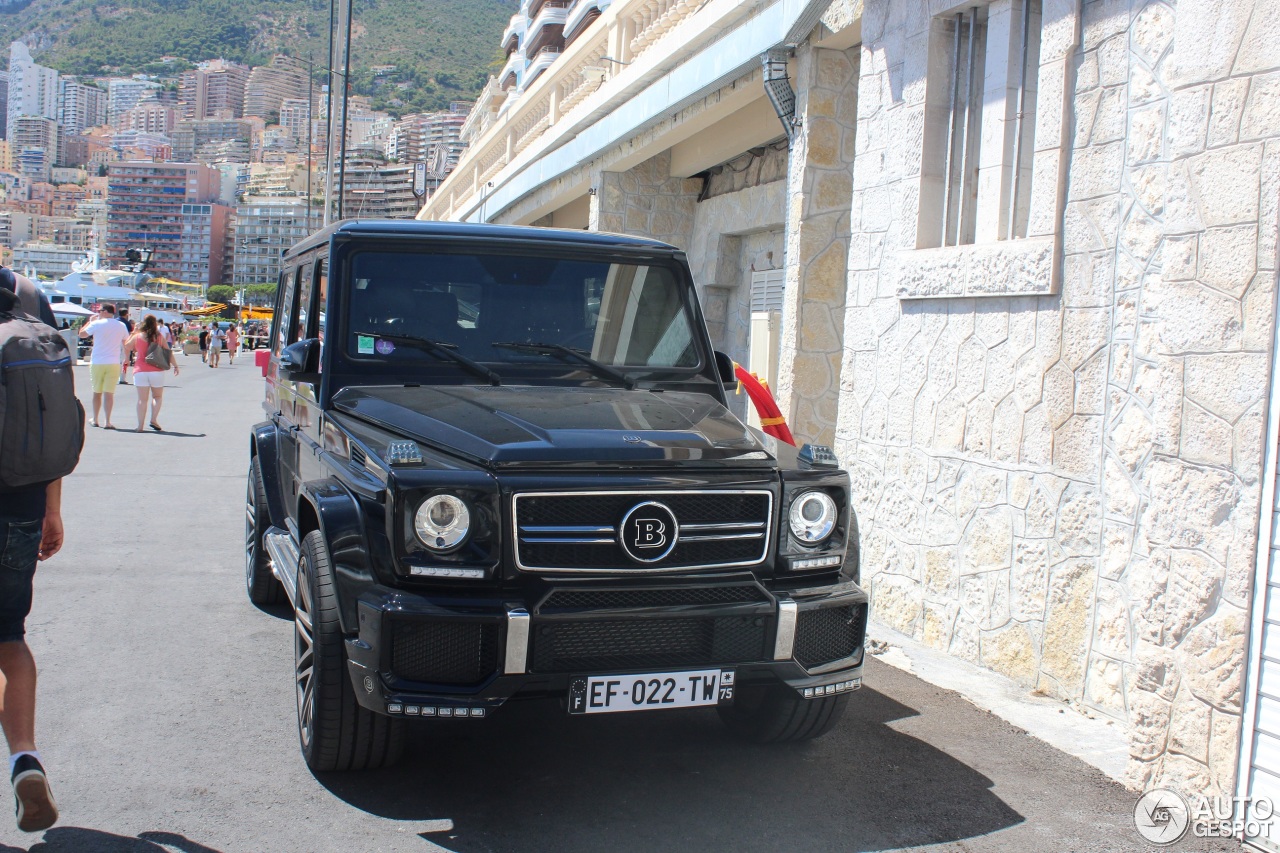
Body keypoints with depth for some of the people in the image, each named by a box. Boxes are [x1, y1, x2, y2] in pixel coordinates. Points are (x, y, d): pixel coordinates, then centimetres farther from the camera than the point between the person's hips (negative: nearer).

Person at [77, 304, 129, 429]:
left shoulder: (96, 324, -4)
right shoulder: (121, 326, 3)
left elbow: (82, 334, 8)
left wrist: (90, 321, 19)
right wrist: (125, 359, 22)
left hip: (97, 362, -1)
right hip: (114, 363, 1)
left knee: (97, 392, 12)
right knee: (109, 392, -2)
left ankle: (95, 420, 22)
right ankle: (108, 422, -7)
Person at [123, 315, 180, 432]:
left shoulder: (137, 336, 1)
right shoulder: (159, 337, 1)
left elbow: (126, 346, 16)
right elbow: (169, 352, 1)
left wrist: (132, 333, 26)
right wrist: (175, 365, 8)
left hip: (140, 371, 0)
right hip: (156, 371, 0)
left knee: (142, 399, 2)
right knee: (157, 396, 15)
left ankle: (140, 425, -1)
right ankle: (154, 419, -2)